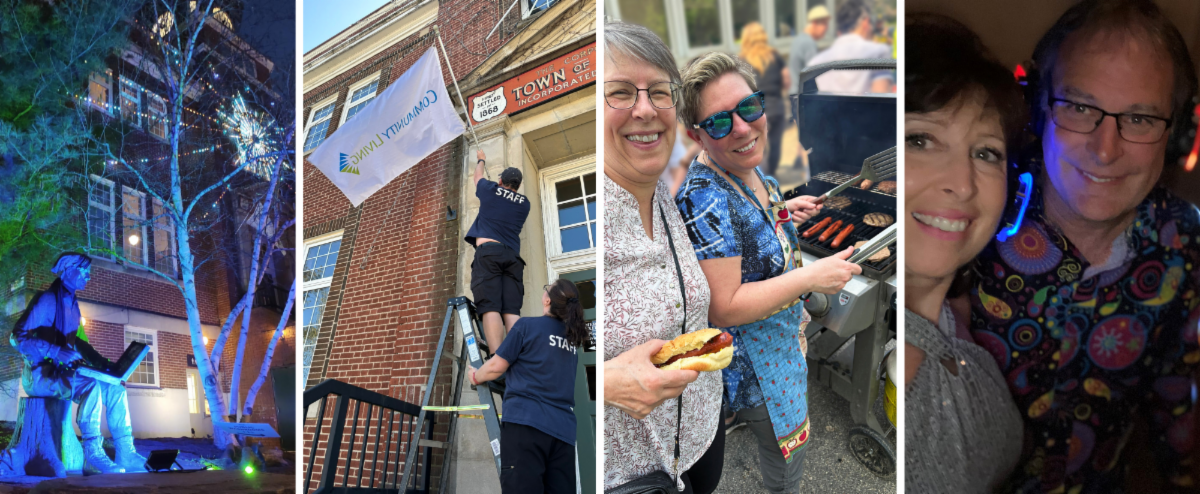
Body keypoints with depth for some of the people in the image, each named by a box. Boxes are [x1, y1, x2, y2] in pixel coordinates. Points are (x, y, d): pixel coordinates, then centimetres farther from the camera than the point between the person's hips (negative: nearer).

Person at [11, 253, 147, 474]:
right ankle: (93, 456, -38)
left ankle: (126, 455, -11)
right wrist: (60, 353, -30)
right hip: (41, 374, -9)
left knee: (116, 389, -6)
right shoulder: (47, 300, -12)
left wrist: (103, 363, 6)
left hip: (61, 373, 9)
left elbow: (79, 342, 23)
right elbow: (18, 337, -20)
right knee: (92, 386, -32)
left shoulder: (72, 305, 15)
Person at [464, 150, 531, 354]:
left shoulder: (490, 190, 12)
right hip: (513, 256, 3)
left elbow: (478, 176, 36)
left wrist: (481, 160, 59)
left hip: (487, 251, -3)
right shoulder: (524, 203, 20)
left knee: (490, 307, -16)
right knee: (512, 311, -6)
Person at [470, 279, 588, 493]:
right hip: (563, 429, 6)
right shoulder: (572, 340, 18)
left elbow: (497, 367, 4)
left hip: (526, 421, -6)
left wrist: (476, 377, 24)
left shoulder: (528, 326, 0)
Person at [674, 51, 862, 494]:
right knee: (787, 453, 15)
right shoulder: (705, 199, -36)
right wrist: (813, 277, -31)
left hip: (781, 333, 9)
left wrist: (783, 212, -2)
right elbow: (723, 308, -34)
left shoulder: (747, 168, -8)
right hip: (753, 359, -8)